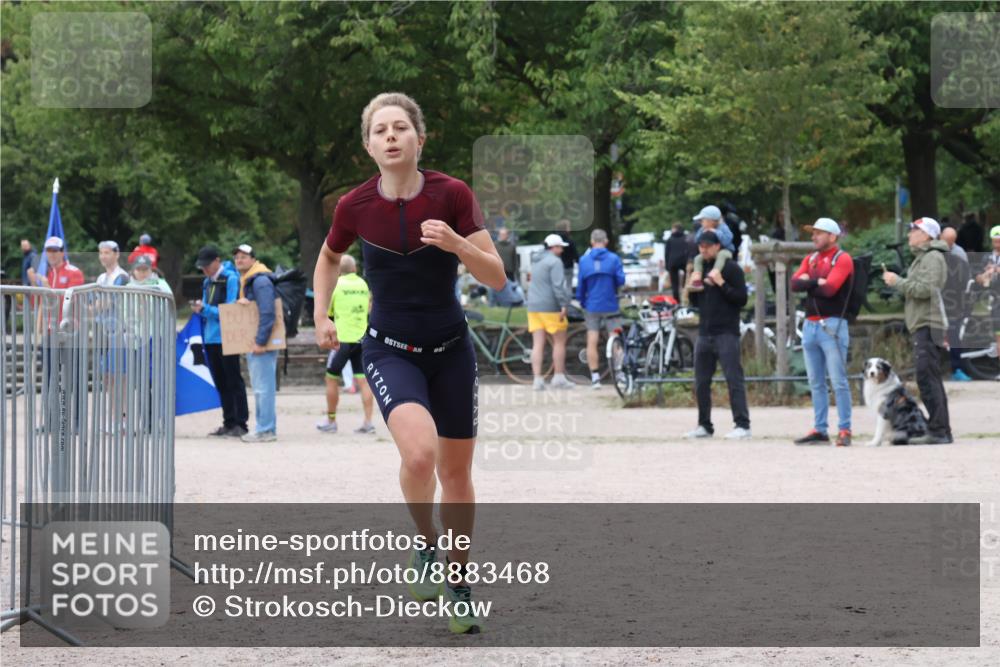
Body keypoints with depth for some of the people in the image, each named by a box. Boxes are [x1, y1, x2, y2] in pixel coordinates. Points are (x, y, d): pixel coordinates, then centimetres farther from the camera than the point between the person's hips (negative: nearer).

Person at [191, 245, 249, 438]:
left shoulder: (230, 279, -10)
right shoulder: (207, 281, 14)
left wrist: (205, 309, -20)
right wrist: (199, 309, -4)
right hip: (211, 338, 8)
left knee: (233, 381, -4)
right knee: (220, 383, 10)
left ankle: (240, 423, -2)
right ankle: (229, 423, 16)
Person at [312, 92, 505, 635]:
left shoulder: (452, 195, -12)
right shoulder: (355, 206, -9)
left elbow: (497, 277, -12)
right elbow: (330, 256, 14)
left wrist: (457, 244, -29)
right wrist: (321, 313, 3)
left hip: (450, 350, 1)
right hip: (390, 351, -1)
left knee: (456, 471, 10)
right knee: (420, 452, -27)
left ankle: (458, 584, 29)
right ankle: (425, 545, 1)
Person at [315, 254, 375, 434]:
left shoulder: (336, 284, -6)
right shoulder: (364, 284, 6)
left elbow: (326, 311, 1)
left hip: (343, 338, -4)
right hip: (362, 338, 4)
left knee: (332, 379, 9)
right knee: (363, 380, 1)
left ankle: (331, 421, 15)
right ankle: (368, 421, -6)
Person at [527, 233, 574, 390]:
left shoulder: (537, 261, 18)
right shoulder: (554, 261, -11)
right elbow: (558, 285, -20)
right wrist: (564, 305, -22)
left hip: (534, 306, 8)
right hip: (550, 307, -8)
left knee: (537, 345, 2)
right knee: (559, 342, 4)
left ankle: (537, 379, -3)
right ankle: (559, 378, 6)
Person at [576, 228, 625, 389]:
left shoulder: (584, 260, 0)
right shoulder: (613, 259, -5)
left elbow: (580, 284, 3)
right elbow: (621, 280, -8)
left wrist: (581, 302, 16)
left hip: (592, 307, 1)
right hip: (610, 306, -1)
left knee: (592, 342, 3)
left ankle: (595, 376, -2)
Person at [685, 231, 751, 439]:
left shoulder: (731, 268, -4)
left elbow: (742, 299, -10)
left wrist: (721, 284, -18)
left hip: (726, 334, -7)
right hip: (704, 333, 7)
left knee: (734, 379, -10)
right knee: (701, 382, 8)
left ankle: (742, 425, -12)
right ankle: (704, 426, 16)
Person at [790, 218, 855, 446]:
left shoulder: (842, 259, -4)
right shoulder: (810, 259, 17)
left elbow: (829, 289, -17)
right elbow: (795, 284, 3)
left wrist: (808, 283, -2)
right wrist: (817, 282, -9)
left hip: (832, 325, -7)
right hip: (810, 325, 7)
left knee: (839, 382, -7)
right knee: (816, 383, 9)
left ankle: (844, 430, -5)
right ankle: (819, 429, 12)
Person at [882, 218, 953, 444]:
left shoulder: (933, 257, -9)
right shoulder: (921, 257, 24)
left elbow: (926, 289, -20)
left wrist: (897, 281, -13)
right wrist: (896, 282, 14)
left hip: (927, 325, -11)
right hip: (922, 325, 11)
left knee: (927, 377, -15)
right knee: (931, 380, 11)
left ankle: (937, 431, -18)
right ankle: (943, 431, 14)